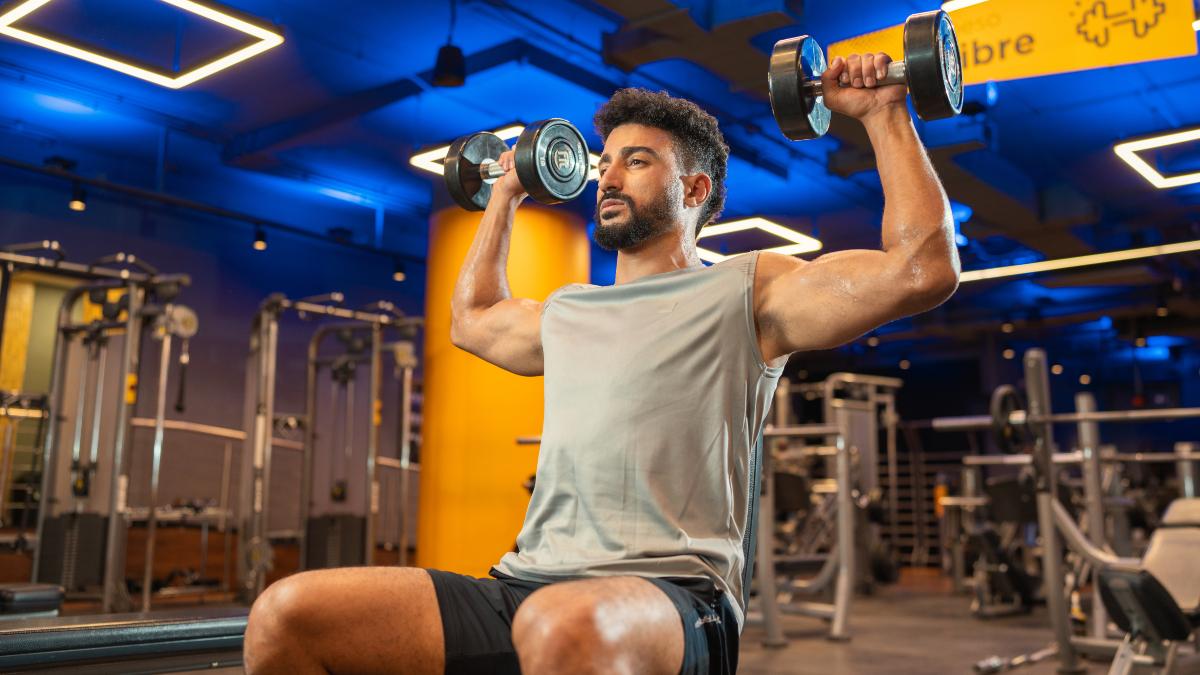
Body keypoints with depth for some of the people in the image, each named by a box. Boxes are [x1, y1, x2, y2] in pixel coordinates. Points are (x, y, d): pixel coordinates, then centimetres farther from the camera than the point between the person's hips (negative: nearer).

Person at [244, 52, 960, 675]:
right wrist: (505, 194, 47)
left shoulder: (747, 291, 8)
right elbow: (473, 319, 45)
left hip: (672, 597, -6)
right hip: (526, 586, 6)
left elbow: (922, 267, -1)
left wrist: (884, 113, 3)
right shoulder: (568, 312, 25)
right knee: (287, 614, -13)